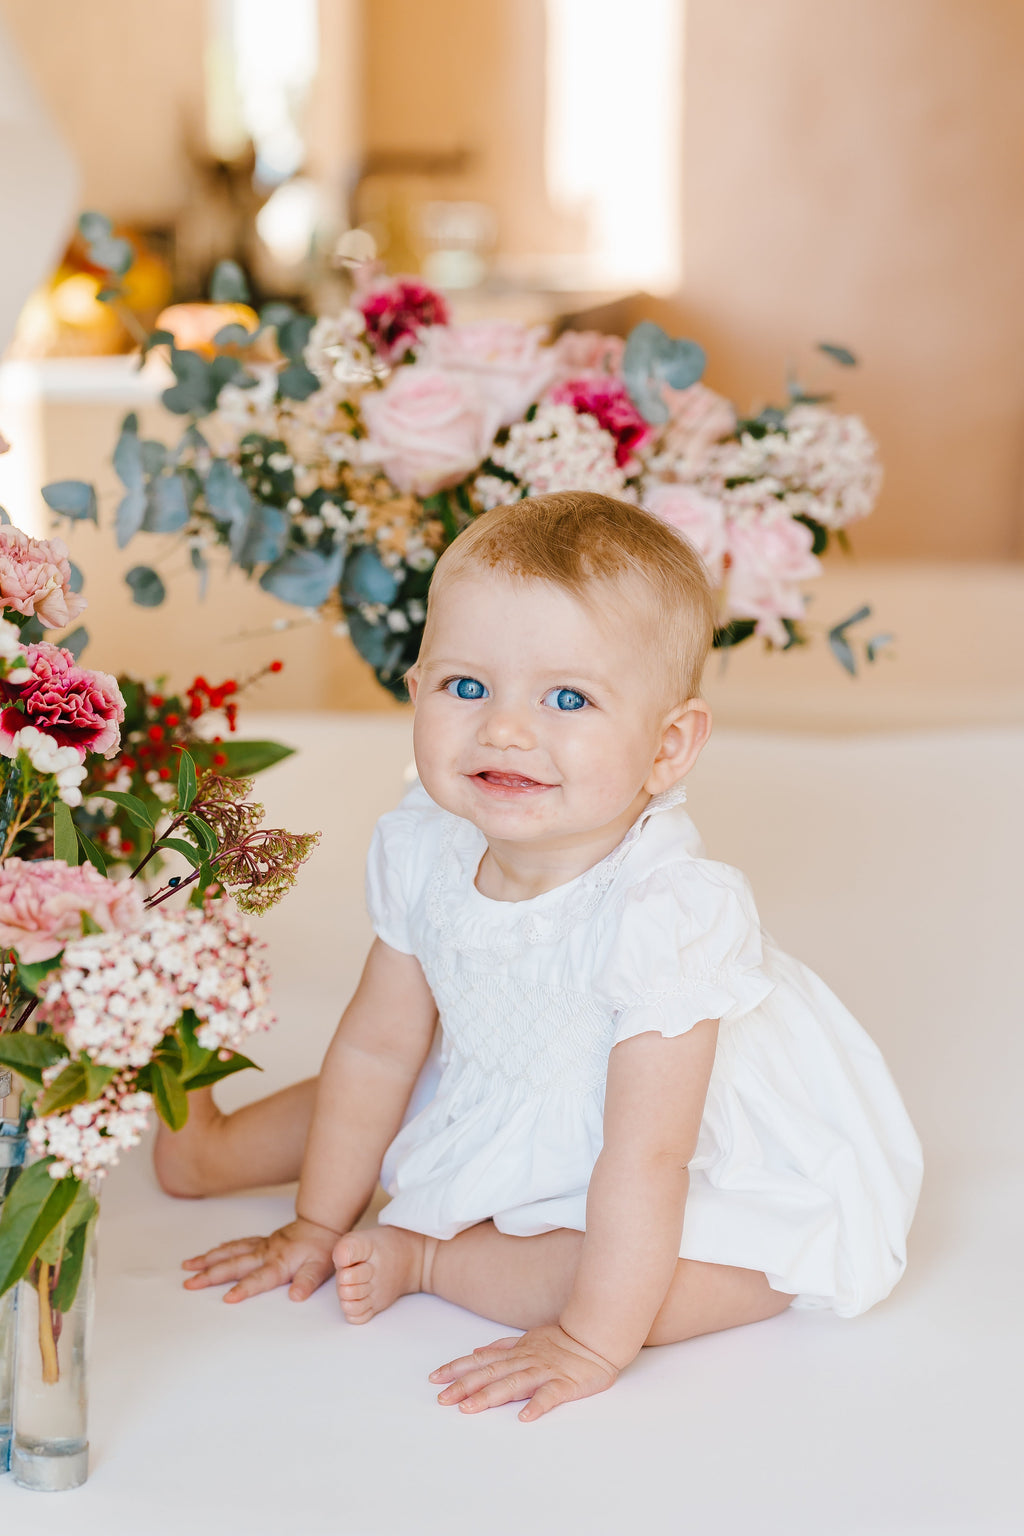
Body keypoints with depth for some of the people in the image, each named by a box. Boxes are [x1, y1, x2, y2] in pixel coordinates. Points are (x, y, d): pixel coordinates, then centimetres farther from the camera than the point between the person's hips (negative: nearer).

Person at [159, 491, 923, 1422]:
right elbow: (377, 1047, -5)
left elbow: (646, 1157, -36)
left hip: (723, 1156, -6)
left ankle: (426, 1256, -18)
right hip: (524, 1105, 6)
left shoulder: (666, 913, -39)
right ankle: (216, 1147, 39)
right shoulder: (425, 851, -18)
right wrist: (320, 1225, 2)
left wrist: (592, 1346, -33)